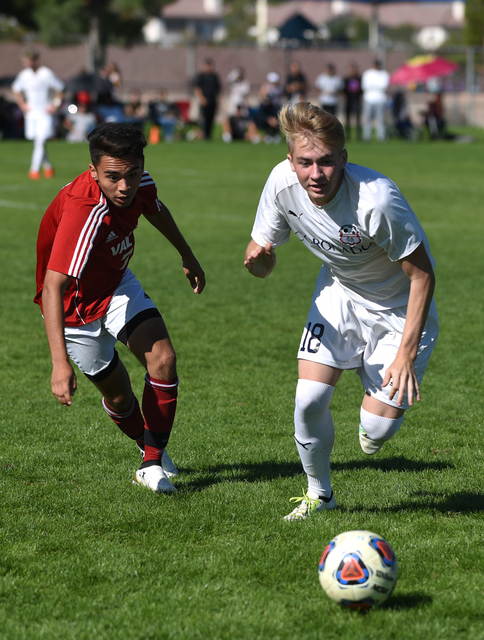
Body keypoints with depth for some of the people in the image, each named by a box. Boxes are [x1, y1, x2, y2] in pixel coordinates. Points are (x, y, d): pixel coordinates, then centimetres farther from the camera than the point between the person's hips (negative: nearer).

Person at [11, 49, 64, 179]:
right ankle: (47, 166, 22)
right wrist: (22, 104, 9)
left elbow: (60, 90, -4)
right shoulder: (24, 75, 2)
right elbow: (15, 90, 19)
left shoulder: (47, 74, -12)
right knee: (37, 141, 7)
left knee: (40, 140, -14)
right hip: (31, 113, 5)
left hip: (45, 112, -5)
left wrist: (54, 106, -8)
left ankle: (34, 170, -15)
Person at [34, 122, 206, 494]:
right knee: (117, 393, 4)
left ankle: (153, 464, -2)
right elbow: (52, 286, -47)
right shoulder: (83, 212, -41)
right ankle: (150, 447, 35)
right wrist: (60, 362, -56)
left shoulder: (139, 185, -19)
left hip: (117, 283, 5)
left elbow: (155, 209, 9)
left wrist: (187, 256, 24)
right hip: (76, 305, -5)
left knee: (163, 359, -14)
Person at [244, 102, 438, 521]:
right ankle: (319, 494, 16)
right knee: (309, 402, -11)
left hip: (400, 307, -4)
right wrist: (257, 258, -33)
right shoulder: (282, 182, -21)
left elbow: (422, 273, -25)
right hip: (339, 294, 4)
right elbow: (262, 260, -7)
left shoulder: (376, 199, -36)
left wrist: (407, 353, -27)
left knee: (377, 431, -11)